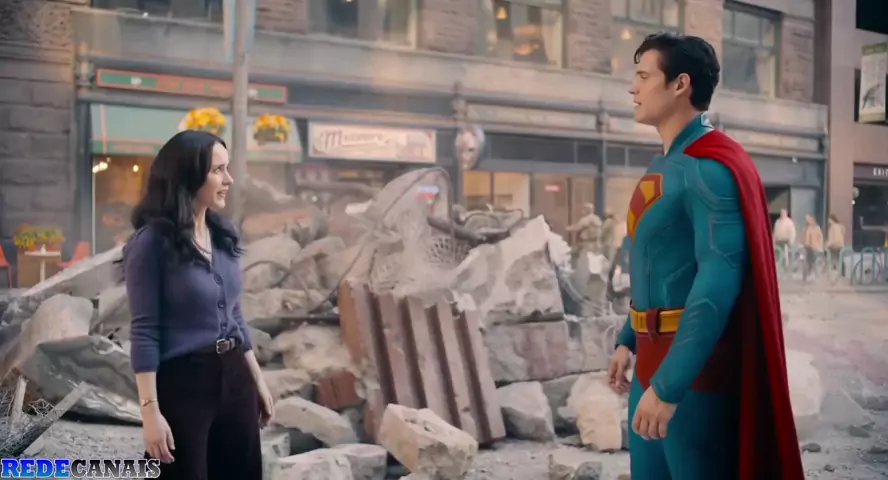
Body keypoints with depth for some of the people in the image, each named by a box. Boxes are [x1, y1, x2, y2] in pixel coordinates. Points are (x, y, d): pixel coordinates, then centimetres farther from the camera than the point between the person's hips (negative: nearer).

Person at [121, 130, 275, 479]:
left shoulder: (223, 234, 7)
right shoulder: (152, 241, -12)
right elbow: (144, 332, -14)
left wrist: (257, 380, 17)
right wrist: (150, 410, -18)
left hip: (233, 376, 7)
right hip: (182, 382, -7)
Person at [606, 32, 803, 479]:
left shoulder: (708, 167, -18)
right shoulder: (664, 164, 12)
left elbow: (720, 282, -27)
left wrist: (669, 385, -29)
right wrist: (629, 339, 20)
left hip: (696, 368, -9)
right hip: (655, 358, 9)